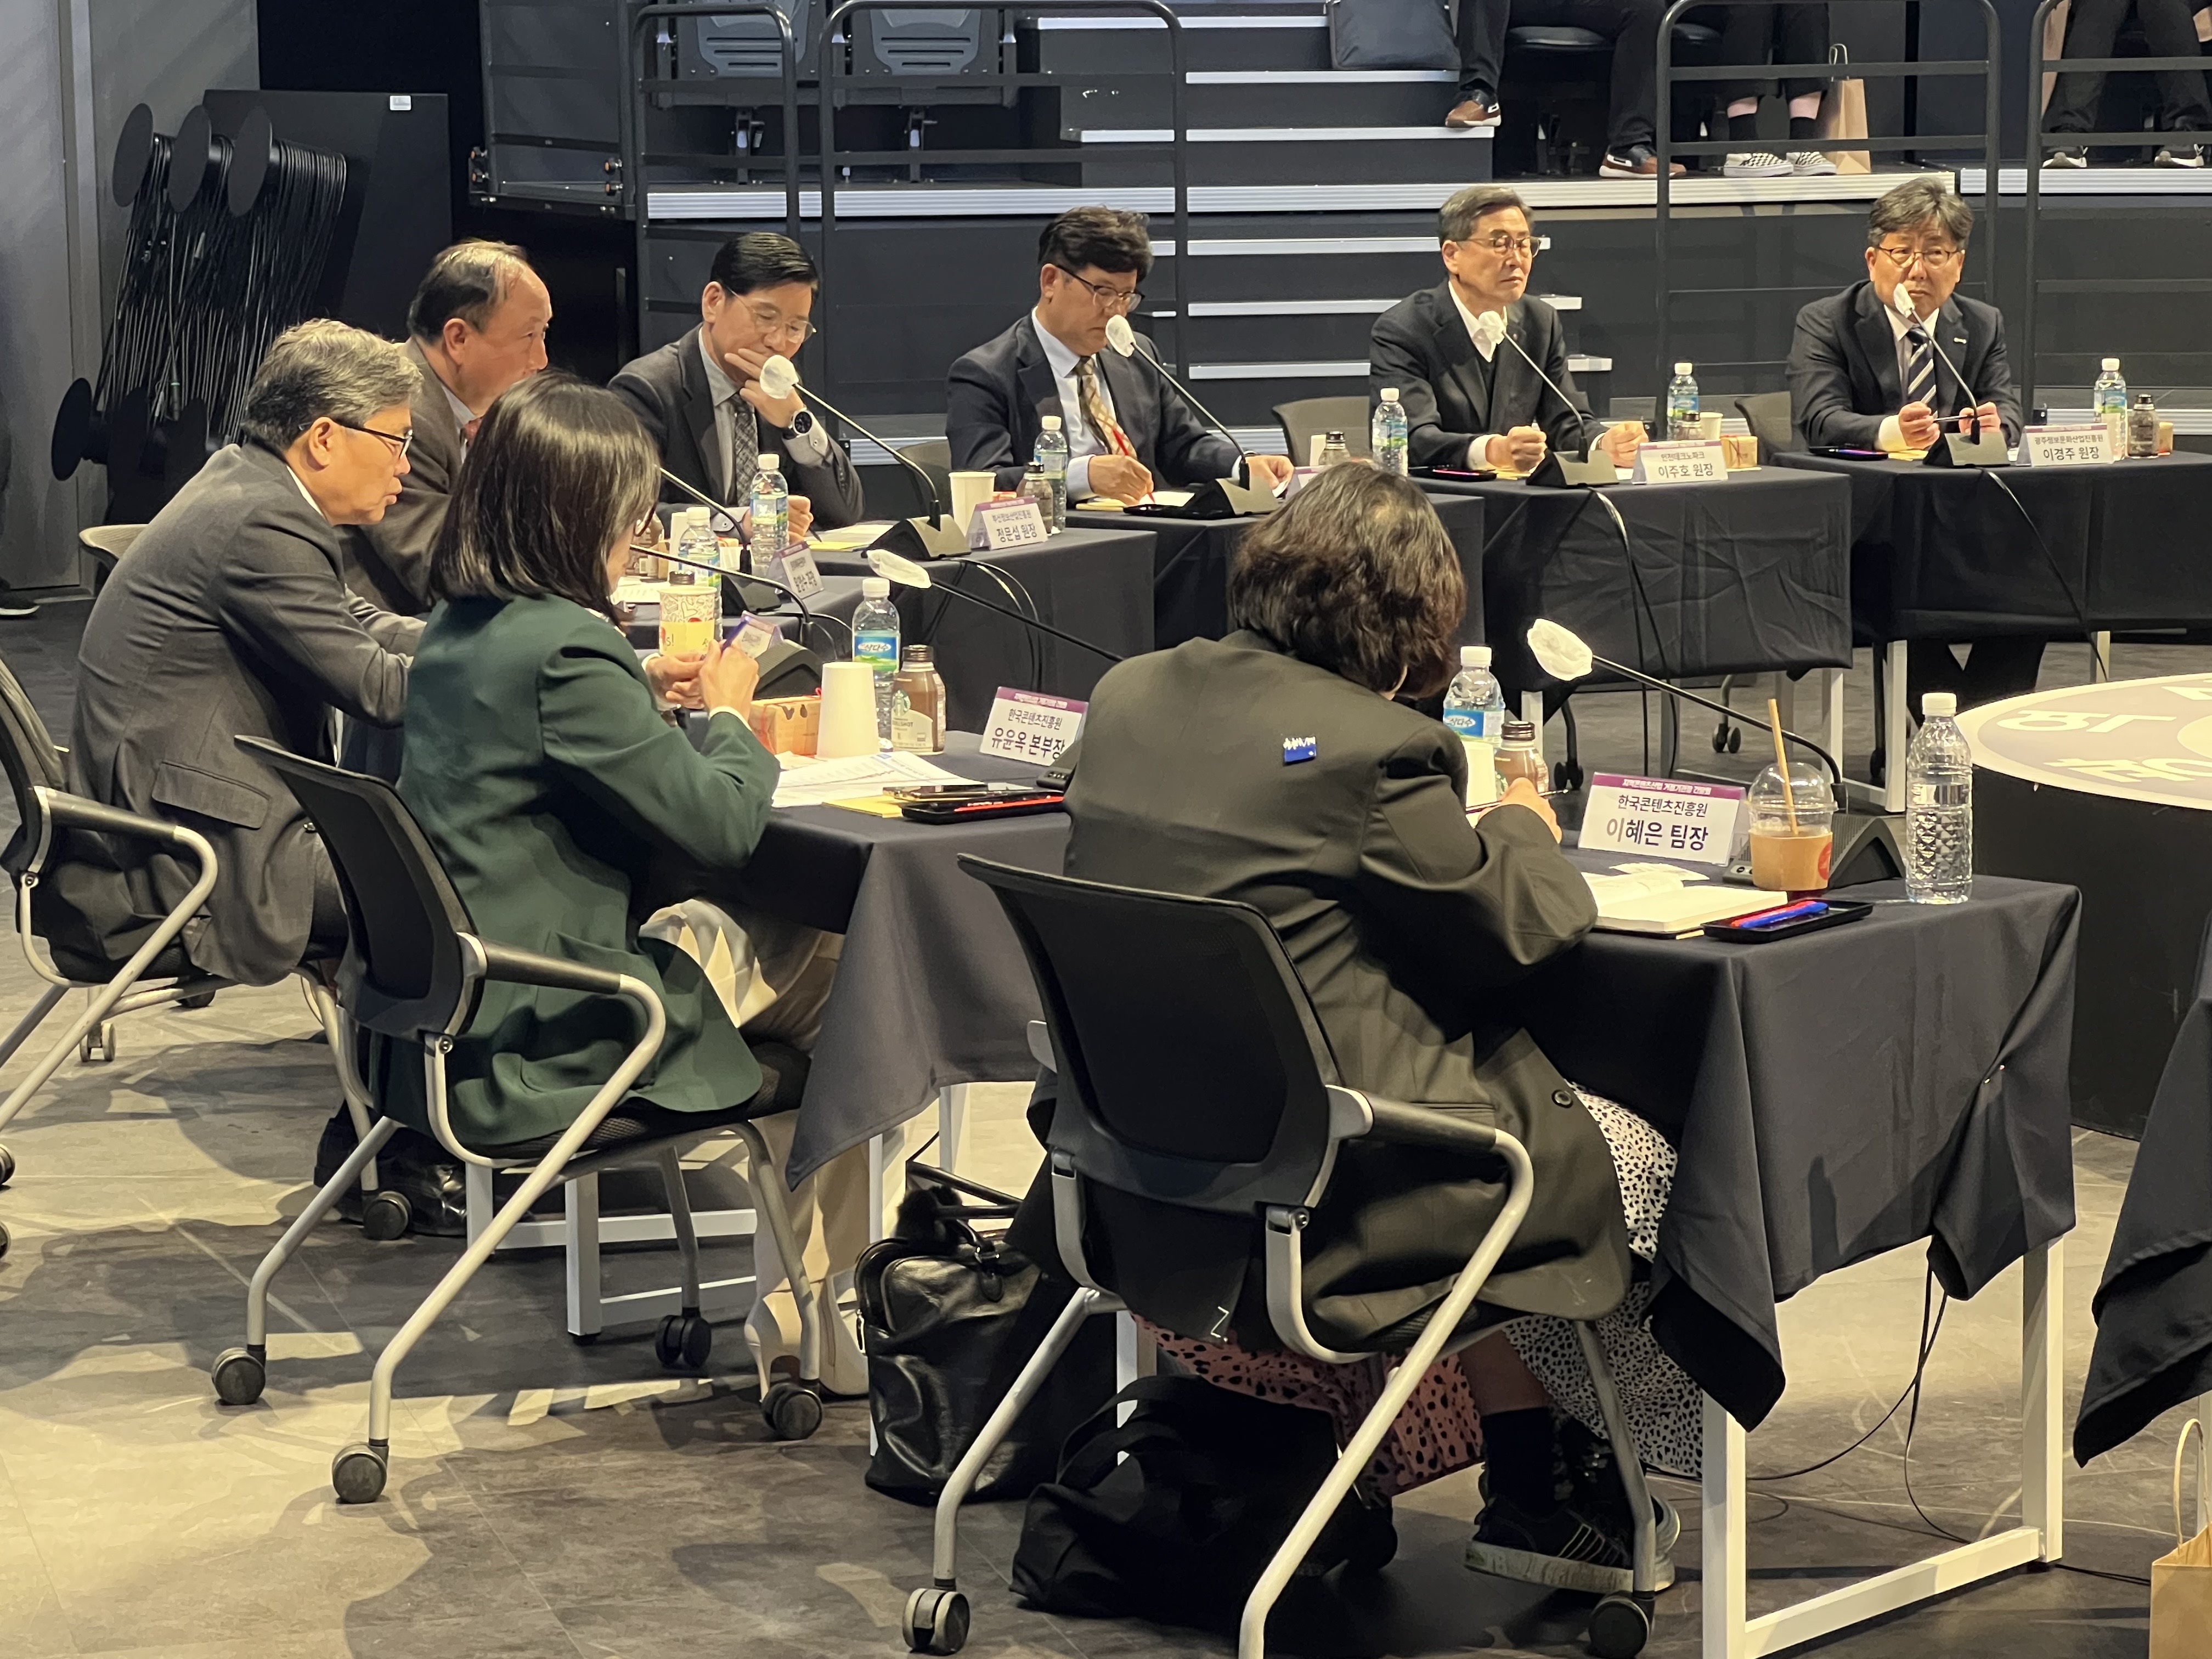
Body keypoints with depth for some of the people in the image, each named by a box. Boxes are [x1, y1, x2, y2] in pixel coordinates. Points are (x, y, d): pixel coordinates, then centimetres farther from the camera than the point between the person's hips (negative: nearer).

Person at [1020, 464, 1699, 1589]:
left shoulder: (1127, 696, 4)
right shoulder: (1373, 750, -19)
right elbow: (1507, 928, -8)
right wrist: (1523, 831, 15)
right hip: (1318, 1181, -8)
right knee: (1629, 1162, 14)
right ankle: (1542, 1496, 29)